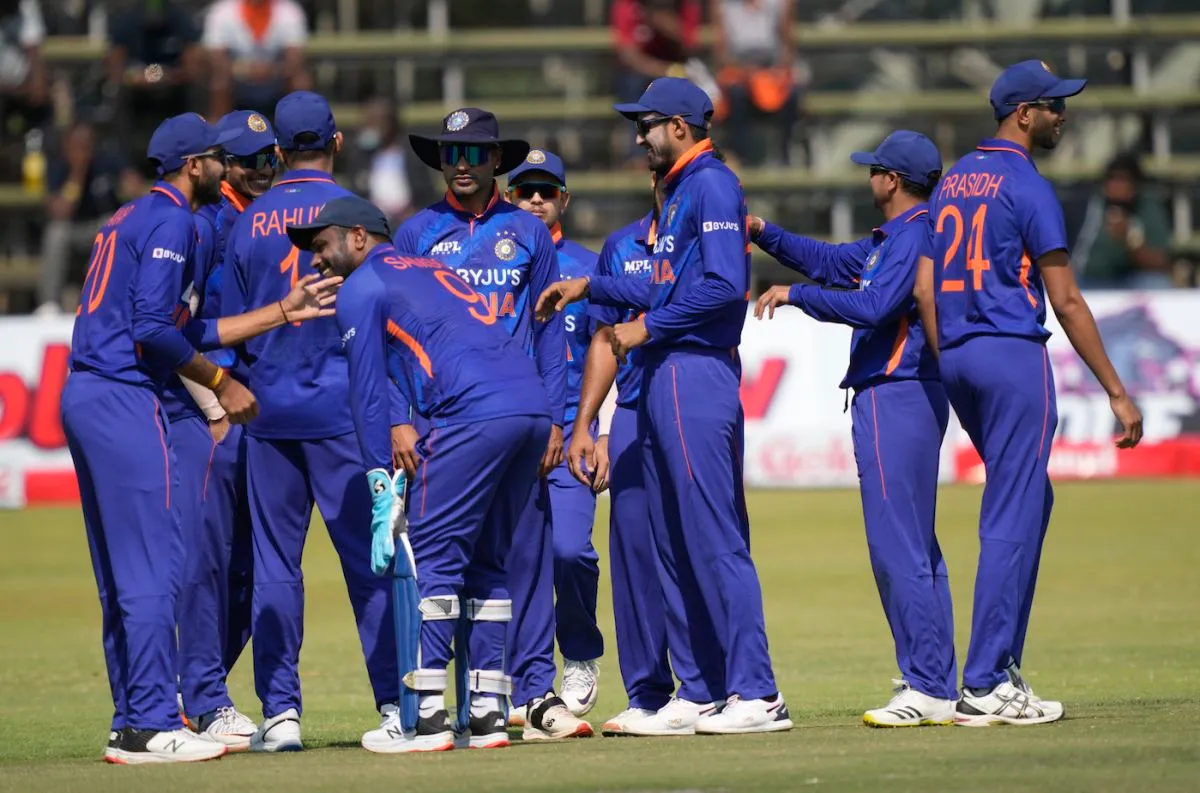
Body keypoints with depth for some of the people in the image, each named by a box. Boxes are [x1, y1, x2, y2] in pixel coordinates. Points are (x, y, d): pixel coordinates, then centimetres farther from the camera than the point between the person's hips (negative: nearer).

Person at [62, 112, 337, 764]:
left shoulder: (133, 219, 23)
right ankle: (150, 728, -10)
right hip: (123, 399, -10)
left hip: (83, 394, 10)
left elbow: (183, 331, 19)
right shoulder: (171, 221, -8)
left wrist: (282, 312, 20)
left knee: (122, 572, 13)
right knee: (153, 566, -9)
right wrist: (221, 382, -8)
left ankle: (130, 724, 15)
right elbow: (153, 330, -18)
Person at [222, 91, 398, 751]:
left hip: (270, 411, 3)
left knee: (273, 564, 5)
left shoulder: (249, 222, 5)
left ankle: (280, 712, 1)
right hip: (343, 406, -3)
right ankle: (395, 701, -5)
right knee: (368, 556, -1)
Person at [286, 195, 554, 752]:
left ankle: (427, 716, -7)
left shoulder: (361, 290, 9)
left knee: (433, 555, -3)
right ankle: (487, 711, 13)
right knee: (486, 559, 15)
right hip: (535, 407, 8)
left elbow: (368, 395, 3)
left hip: (474, 412, -8)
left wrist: (382, 492, 1)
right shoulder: (433, 269, 33)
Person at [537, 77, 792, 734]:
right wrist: (587, 288, 27)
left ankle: (757, 695, -13)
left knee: (715, 539, -12)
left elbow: (724, 284, -20)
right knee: (673, 543, 10)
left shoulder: (712, 185, -10)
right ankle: (699, 692, 13)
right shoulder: (678, 193, 21)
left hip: (697, 376, -11)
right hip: (663, 381, 11)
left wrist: (648, 326, -14)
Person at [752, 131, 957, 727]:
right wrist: (763, 233, 23)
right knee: (916, 545, 12)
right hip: (903, 397, 11)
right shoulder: (891, 240, 19)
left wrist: (796, 294, -17)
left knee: (897, 545, -11)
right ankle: (937, 686, 15)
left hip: (897, 399, -11)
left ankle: (927, 690, -13)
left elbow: (873, 307, -25)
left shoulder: (914, 236, -13)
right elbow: (830, 261, 30)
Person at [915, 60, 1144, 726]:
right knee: (1011, 519, -6)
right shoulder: (1027, 186, -10)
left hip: (957, 360, 8)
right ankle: (985, 688, -8)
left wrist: (951, 374, 16)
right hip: (1013, 356, -8)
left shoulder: (953, 181, 14)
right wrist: (1116, 391, -10)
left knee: (1029, 500, 19)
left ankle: (1004, 665, 16)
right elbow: (1065, 300, -13)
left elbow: (924, 288, 12)